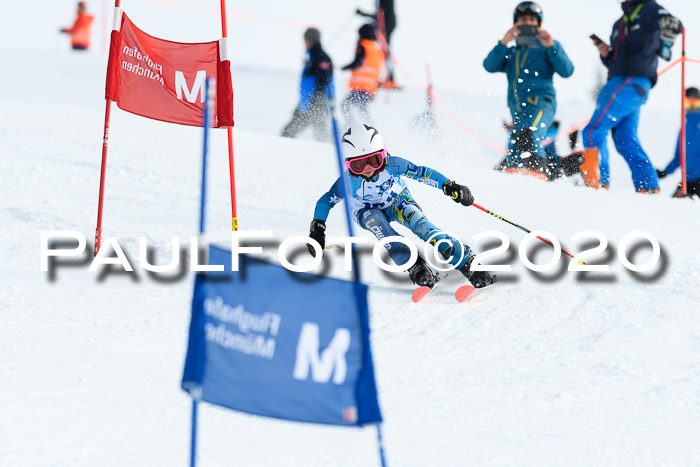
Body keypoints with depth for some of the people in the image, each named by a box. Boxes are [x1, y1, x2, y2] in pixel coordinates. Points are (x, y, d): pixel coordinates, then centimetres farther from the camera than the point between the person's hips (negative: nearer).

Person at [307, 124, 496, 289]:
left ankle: (466, 263, -35)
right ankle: (415, 267, -39)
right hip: (368, 212, 0)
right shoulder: (347, 182, -29)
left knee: (417, 222, -30)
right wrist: (317, 230, -21)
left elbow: (422, 173, -25)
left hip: (397, 202, 0)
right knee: (375, 221, -35)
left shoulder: (392, 165, -30)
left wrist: (449, 186, -33)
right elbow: (325, 202, -15)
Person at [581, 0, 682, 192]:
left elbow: (673, 25, -18)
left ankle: (597, 183, -17)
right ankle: (649, 189, 2)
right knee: (626, 140, 5)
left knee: (594, 130, -13)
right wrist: (606, 54, 8)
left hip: (631, 82, -9)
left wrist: (669, 24, -38)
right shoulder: (621, 22, 25)